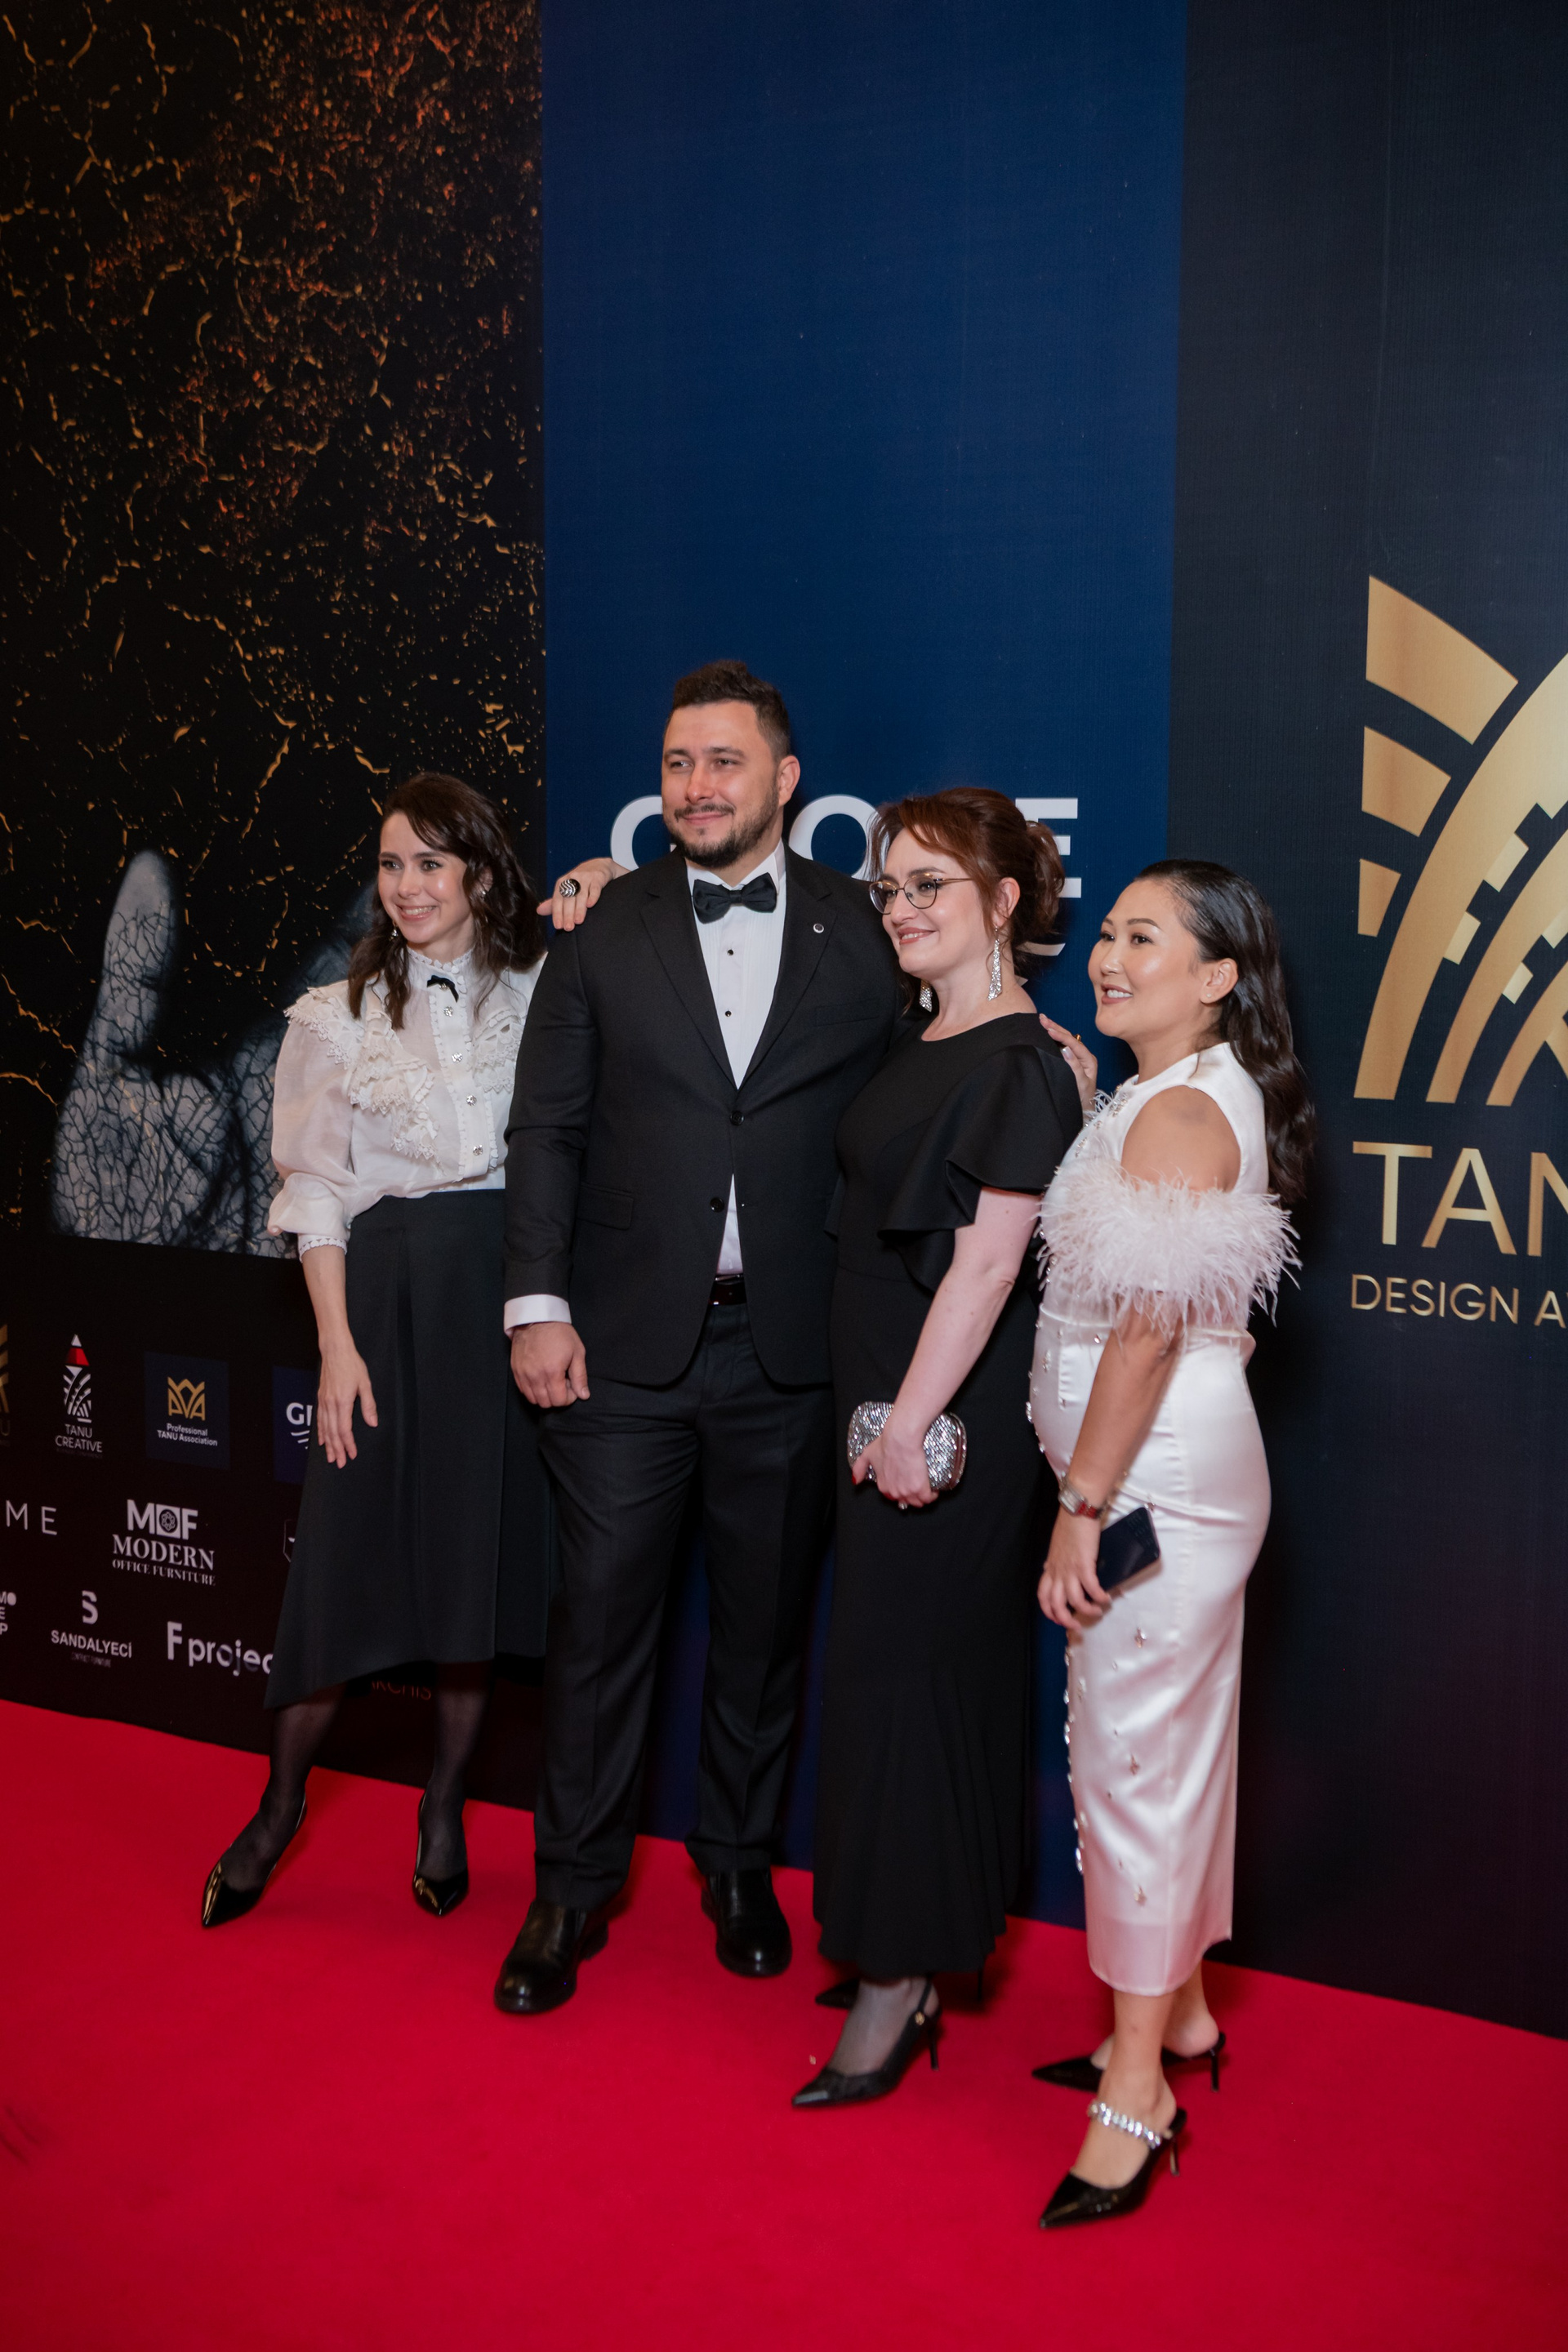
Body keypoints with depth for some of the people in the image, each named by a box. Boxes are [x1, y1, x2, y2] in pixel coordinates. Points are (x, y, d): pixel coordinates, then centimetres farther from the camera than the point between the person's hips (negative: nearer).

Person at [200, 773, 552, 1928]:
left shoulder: (542, 995, 7)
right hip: (389, 1288, -1)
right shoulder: (339, 1016, 6)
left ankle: (445, 1802, 24)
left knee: (483, 1547, 7)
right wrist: (338, 1344, -4)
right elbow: (317, 1193, 4)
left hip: (507, 1289, 1)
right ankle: (281, 1804, 21)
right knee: (346, 1549, 1)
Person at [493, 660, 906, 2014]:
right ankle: (572, 1889, 24)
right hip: (628, 1342, 0)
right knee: (601, 1616, 7)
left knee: (764, 1622, 13)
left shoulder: (860, 932, 3)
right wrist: (540, 1303, -4)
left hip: (790, 1347, 0)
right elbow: (547, 1127, 2)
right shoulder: (605, 928, 4)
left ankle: (740, 1867, 32)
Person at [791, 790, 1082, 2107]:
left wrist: (912, 1422, -19)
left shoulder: (1016, 1065, -15)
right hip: (894, 1402, 8)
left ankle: (896, 1985, 9)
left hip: (952, 1411, -8)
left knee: (902, 1666, -2)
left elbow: (987, 1264, -19)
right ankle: (921, 1948, 29)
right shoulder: (922, 1045, 12)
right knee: (931, 1659, 15)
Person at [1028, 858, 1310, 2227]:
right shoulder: (1202, 1099, 15)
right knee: (1174, 1744, 18)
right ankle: (1180, 2013, 32)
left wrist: (1081, 1509, -20)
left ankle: (1137, 2090, 7)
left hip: (1156, 1476, -10)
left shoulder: (1179, 1114, -17)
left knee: (1134, 1756, -4)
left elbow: (1148, 1328, -21)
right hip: (1179, 1476, 10)